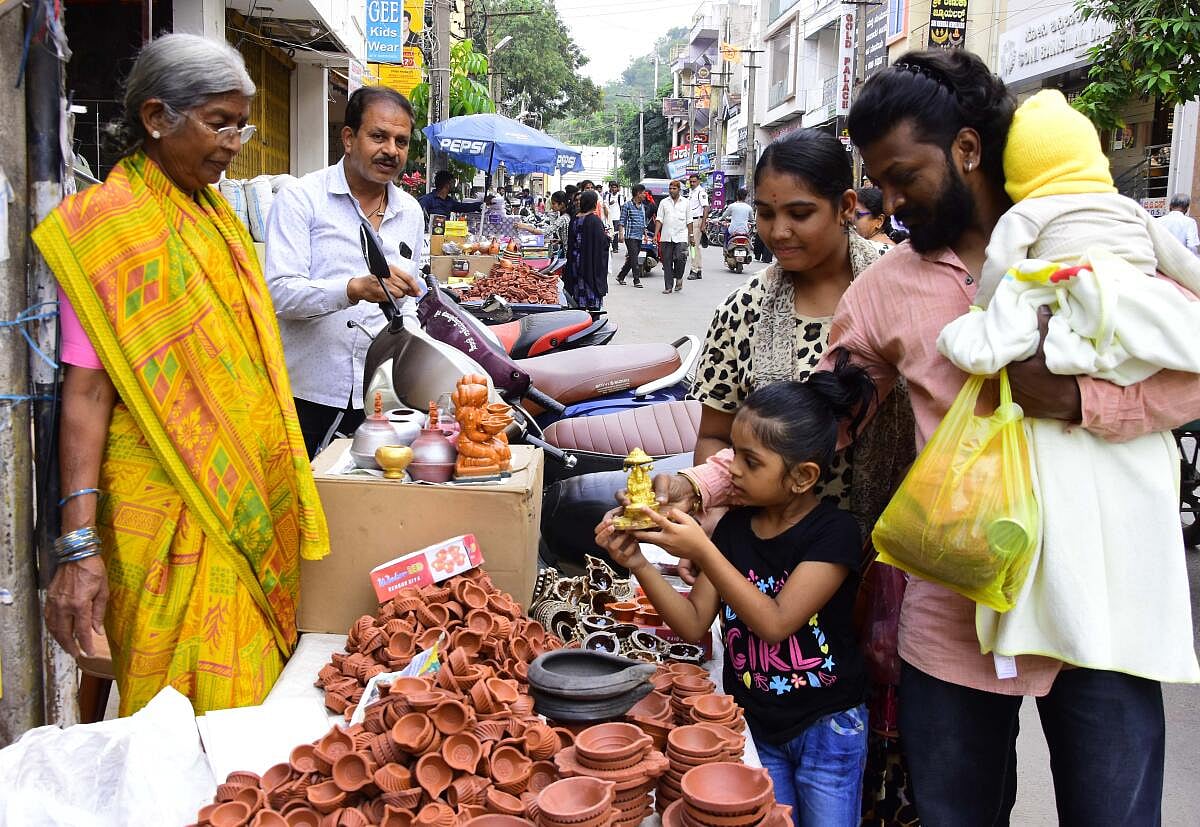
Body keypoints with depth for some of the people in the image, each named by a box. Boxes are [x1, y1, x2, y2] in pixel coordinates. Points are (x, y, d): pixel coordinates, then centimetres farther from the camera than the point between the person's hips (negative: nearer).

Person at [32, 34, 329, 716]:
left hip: (248, 500, 7)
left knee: (249, 686, 10)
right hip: (169, 507, -7)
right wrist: (79, 544, -20)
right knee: (182, 704, -2)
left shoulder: (216, 214, 13)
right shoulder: (108, 222, -9)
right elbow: (87, 391, -14)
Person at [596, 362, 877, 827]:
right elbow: (695, 625, -3)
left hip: (826, 727, -4)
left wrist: (702, 552, -30)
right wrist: (637, 563, -16)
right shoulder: (734, 526, -4)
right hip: (752, 723, 4)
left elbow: (775, 623, -26)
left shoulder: (834, 532, -19)